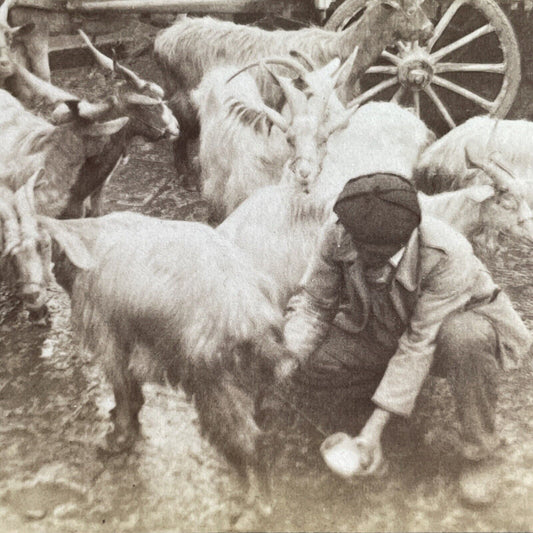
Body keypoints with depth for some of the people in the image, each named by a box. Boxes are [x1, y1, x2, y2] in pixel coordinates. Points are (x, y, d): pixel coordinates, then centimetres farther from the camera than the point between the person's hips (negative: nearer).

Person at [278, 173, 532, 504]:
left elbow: (420, 344, -33)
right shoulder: (338, 234, -24)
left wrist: (375, 427, -33)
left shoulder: (447, 256, -36)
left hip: (451, 327, -3)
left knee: (466, 337, -41)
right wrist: (290, 360, -30)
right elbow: (313, 303, -11)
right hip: (381, 334, 4)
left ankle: (477, 456, -16)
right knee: (310, 356, -21)